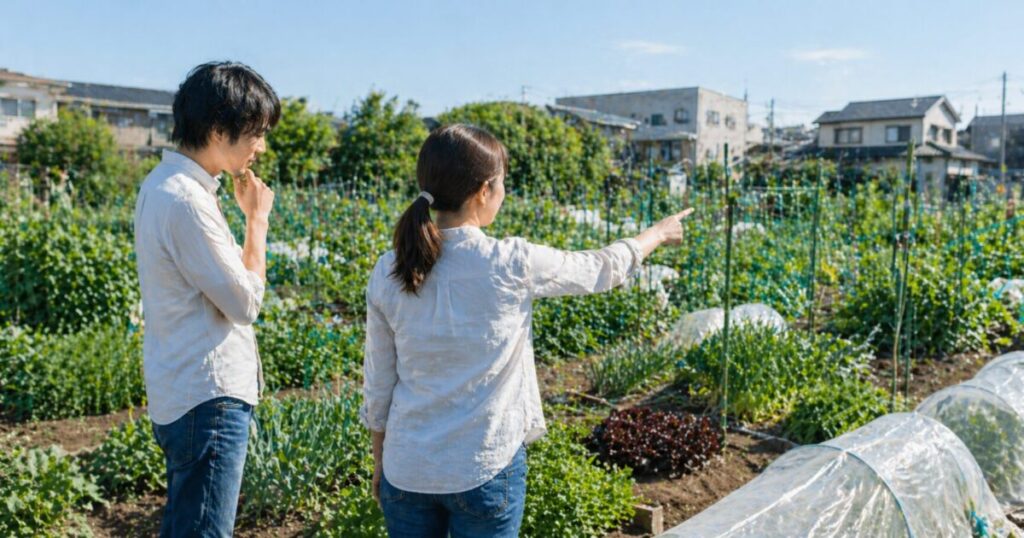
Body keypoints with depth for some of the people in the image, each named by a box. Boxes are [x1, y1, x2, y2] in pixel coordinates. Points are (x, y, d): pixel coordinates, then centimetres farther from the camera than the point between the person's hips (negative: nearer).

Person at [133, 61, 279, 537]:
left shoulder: (164, 182, 9)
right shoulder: (186, 201, -22)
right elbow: (245, 303, -16)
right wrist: (257, 220, -9)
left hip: (182, 392, 10)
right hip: (208, 398, -10)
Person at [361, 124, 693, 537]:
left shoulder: (388, 272, -7)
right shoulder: (511, 264, -17)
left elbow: (378, 386, 1)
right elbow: (603, 269, 0)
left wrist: (380, 462, 16)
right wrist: (658, 233, 19)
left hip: (407, 469, 4)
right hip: (484, 469, -3)